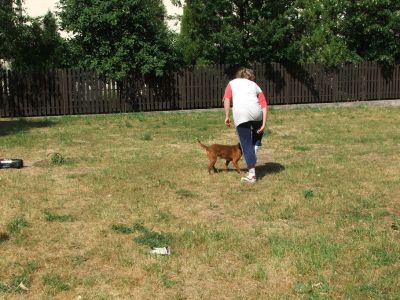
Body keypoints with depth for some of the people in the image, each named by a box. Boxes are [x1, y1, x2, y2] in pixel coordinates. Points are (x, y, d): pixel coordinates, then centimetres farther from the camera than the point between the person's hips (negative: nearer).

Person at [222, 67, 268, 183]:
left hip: (240, 114, -2)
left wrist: (227, 116, 5)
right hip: (256, 112, 2)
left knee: (246, 144, 5)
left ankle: (252, 174, 4)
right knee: (258, 134, 31)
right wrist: (263, 124, 9)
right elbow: (264, 105, 13)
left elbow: (227, 99, 5)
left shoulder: (232, 83, 25)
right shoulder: (255, 85, 27)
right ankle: (253, 159, 16)